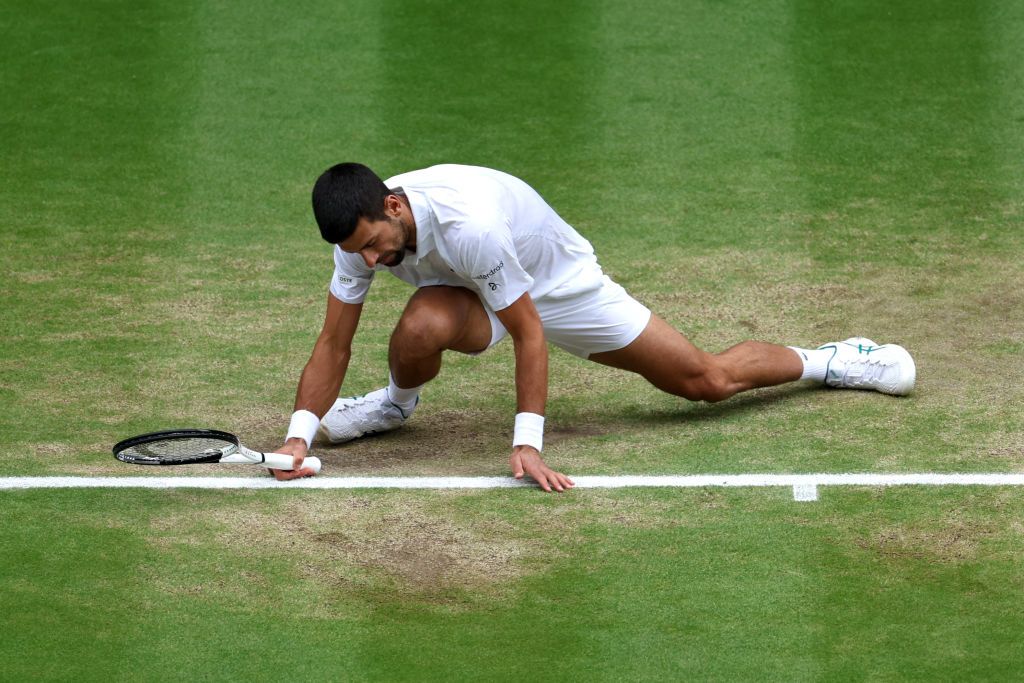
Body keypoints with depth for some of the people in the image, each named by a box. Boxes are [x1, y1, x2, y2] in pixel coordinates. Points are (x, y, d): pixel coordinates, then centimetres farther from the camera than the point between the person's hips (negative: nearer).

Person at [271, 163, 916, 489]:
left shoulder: (468, 225, -42)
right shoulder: (361, 231, -24)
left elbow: (530, 333, -34)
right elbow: (333, 345, -17)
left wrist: (528, 443, -37)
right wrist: (299, 435, -29)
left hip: (560, 282, -4)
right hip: (473, 292, 4)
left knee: (709, 380, 0)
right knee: (420, 326, -34)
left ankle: (825, 359, 28)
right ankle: (398, 402, 2)